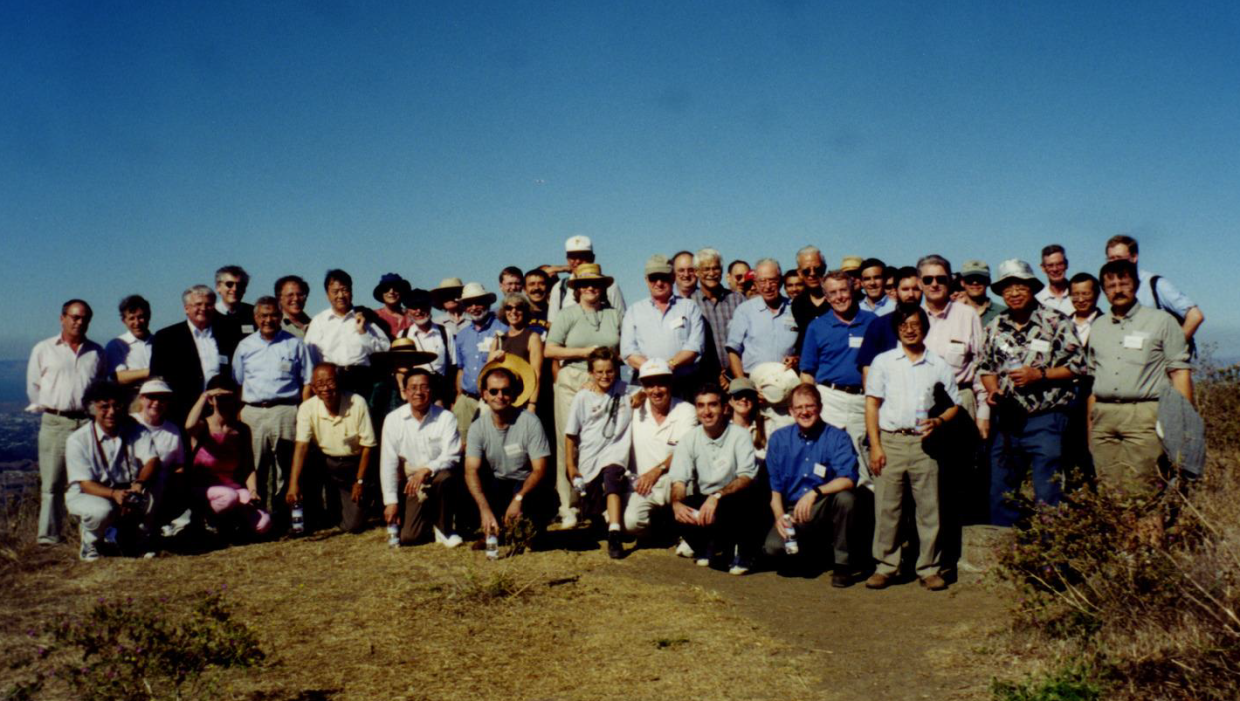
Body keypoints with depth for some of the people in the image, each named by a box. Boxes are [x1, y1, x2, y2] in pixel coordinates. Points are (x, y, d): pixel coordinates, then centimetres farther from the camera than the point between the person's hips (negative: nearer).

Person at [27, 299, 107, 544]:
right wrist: (49, 409, 10)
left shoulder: (97, 352, 13)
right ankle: (48, 535, 5)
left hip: (88, 423, 1)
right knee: (52, 483, -1)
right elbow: (33, 386, 13)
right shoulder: (43, 349, 9)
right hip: (55, 423, -1)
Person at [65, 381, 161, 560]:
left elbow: (152, 460, -16)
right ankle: (89, 544, -1)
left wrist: (139, 483, -38)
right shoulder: (78, 440, -12)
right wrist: (114, 494, -37)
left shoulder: (135, 431, -3)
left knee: (149, 499, -28)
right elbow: (85, 484, -17)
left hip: (126, 491, 3)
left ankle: (138, 540, 1)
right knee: (102, 510, -36)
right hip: (86, 495, -3)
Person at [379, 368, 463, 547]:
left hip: (437, 478, -1)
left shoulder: (446, 418, -8)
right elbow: (388, 463, -5)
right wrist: (391, 501, -8)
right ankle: (427, 516, 22)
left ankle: (444, 529, -10)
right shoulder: (393, 420, -5)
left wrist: (426, 470, -32)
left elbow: (451, 456, -15)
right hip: (411, 485, 1)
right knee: (408, 537, -15)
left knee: (445, 477, -36)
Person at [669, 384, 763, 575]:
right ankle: (707, 546, 4)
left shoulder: (739, 435, -8)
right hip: (703, 502, 2)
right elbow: (679, 479, -7)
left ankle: (743, 554, -6)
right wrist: (677, 503, -30)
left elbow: (747, 477, -19)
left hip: (735, 503, -2)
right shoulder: (690, 439, 1)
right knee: (678, 514, -29)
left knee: (751, 498, -35)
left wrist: (717, 496, -35)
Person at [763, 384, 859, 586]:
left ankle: (842, 564, -12)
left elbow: (848, 479, -20)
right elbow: (774, 487, 5)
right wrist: (779, 516, -12)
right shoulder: (779, 439, 4)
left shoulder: (838, 438, -6)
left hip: (826, 510, -2)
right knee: (773, 546, -25)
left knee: (844, 498, -34)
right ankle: (811, 551, 14)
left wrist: (815, 493, -32)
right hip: (792, 511, 2)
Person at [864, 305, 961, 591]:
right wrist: (875, 445, -4)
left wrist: (938, 422, -7)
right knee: (886, 508, 1)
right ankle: (885, 566, 11)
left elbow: (955, 405, 15)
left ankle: (929, 569, 13)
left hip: (923, 443, 1)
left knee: (929, 508, 2)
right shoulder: (883, 361, 7)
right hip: (890, 441, 0)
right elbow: (872, 404, 4)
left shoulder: (938, 365, 9)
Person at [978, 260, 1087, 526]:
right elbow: (986, 368, 18)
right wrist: (992, 390, -1)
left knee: (1047, 497, 0)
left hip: (1045, 421, -5)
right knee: (999, 493, 9)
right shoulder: (995, 328, 11)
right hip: (1006, 422, 5)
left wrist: (1039, 375, -15)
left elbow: (1078, 365, -5)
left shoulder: (1055, 322, -4)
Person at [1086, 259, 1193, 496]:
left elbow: (1180, 372, 1)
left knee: (1139, 493, -11)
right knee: (1108, 491, 2)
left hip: (1144, 416, -4)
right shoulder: (1098, 328, 19)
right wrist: (1090, 424, 14)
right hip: (1103, 417, 4)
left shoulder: (1162, 321, 6)